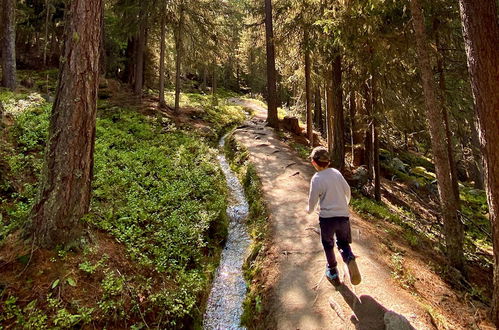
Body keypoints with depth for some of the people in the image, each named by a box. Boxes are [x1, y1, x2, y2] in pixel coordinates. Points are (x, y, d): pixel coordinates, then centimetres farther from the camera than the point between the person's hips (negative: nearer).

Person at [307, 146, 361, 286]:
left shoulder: (316, 179, -14)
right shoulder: (336, 172, 1)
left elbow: (313, 200, -8)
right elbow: (347, 190, 11)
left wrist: (310, 210, 15)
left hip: (327, 217, -4)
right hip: (343, 215, 4)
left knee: (328, 246, 19)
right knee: (343, 243, 21)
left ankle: (333, 273, 27)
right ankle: (350, 259, -8)